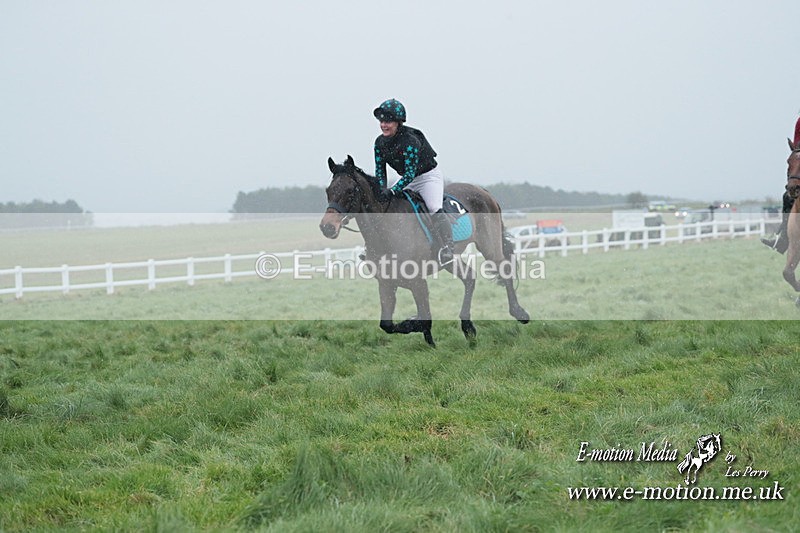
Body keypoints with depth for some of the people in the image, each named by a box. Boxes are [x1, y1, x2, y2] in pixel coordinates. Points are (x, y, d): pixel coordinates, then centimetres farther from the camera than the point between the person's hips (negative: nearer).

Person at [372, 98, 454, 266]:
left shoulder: (410, 141, -31)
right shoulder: (380, 142, -9)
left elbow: (410, 173, -34)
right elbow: (380, 169, -6)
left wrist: (392, 191, -43)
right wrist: (382, 189, -26)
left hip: (429, 175, -8)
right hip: (408, 179, 8)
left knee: (434, 208, -28)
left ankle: (447, 248, -32)